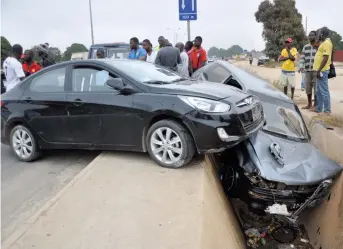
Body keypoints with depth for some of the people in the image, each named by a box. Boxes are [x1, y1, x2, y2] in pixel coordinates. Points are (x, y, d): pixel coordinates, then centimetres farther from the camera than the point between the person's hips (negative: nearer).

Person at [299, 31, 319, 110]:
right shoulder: (305, 47, 12)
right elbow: (302, 57, 6)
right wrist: (301, 67, -7)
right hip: (307, 70, 5)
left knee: (316, 88, -3)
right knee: (308, 88, 9)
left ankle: (316, 105, 5)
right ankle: (309, 104, 21)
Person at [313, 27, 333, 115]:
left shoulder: (327, 43, -14)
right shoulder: (324, 43, 17)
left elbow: (325, 58, -21)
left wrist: (319, 70, -23)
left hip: (322, 71, -10)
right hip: (320, 70, 10)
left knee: (324, 91, -7)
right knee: (319, 91, 14)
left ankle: (327, 110, -1)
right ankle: (319, 108, 21)